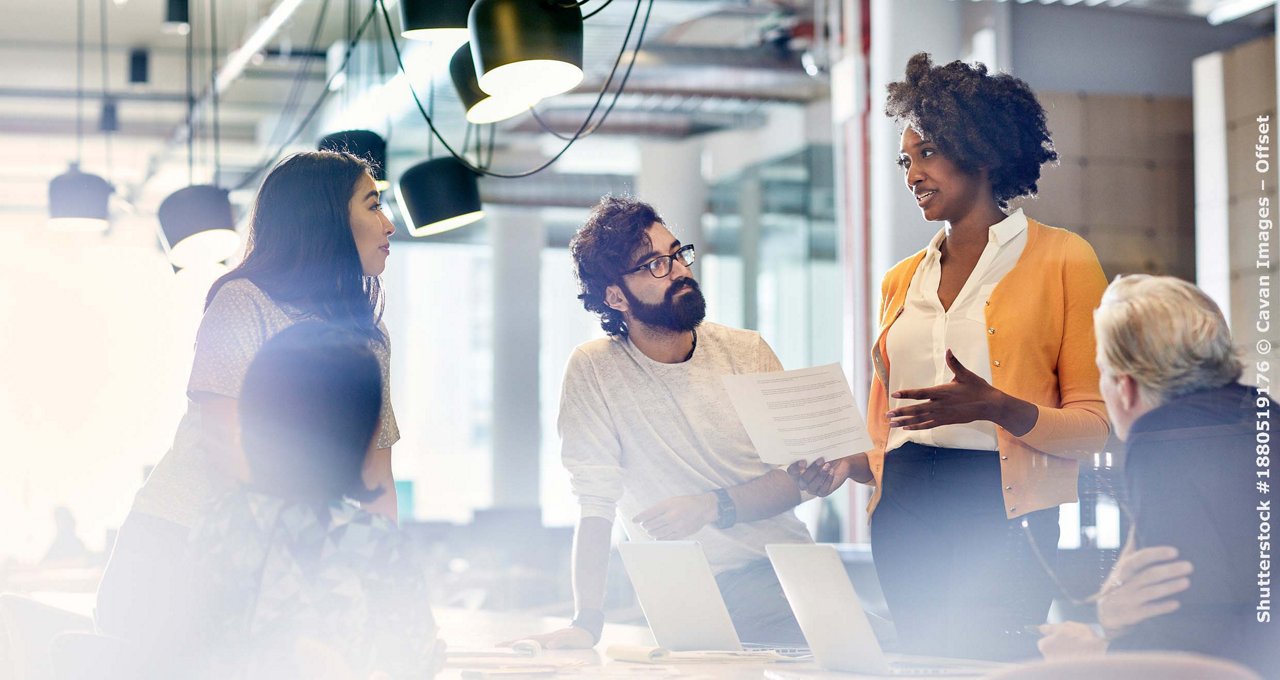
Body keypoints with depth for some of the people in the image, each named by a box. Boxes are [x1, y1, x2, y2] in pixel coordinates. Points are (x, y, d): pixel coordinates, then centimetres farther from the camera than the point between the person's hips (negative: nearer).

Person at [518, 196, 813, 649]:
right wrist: (588, 622, -18)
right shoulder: (595, 370, -3)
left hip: (784, 573, 3)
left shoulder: (749, 352, 5)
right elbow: (596, 506, -8)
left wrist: (713, 506, -16)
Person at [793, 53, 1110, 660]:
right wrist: (846, 465, 1)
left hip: (999, 513, -5)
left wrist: (995, 408, -19)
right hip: (903, 514, 5)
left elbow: (1096, 424, -4)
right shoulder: (902, 280, 18)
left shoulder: (1062, 259, 2)